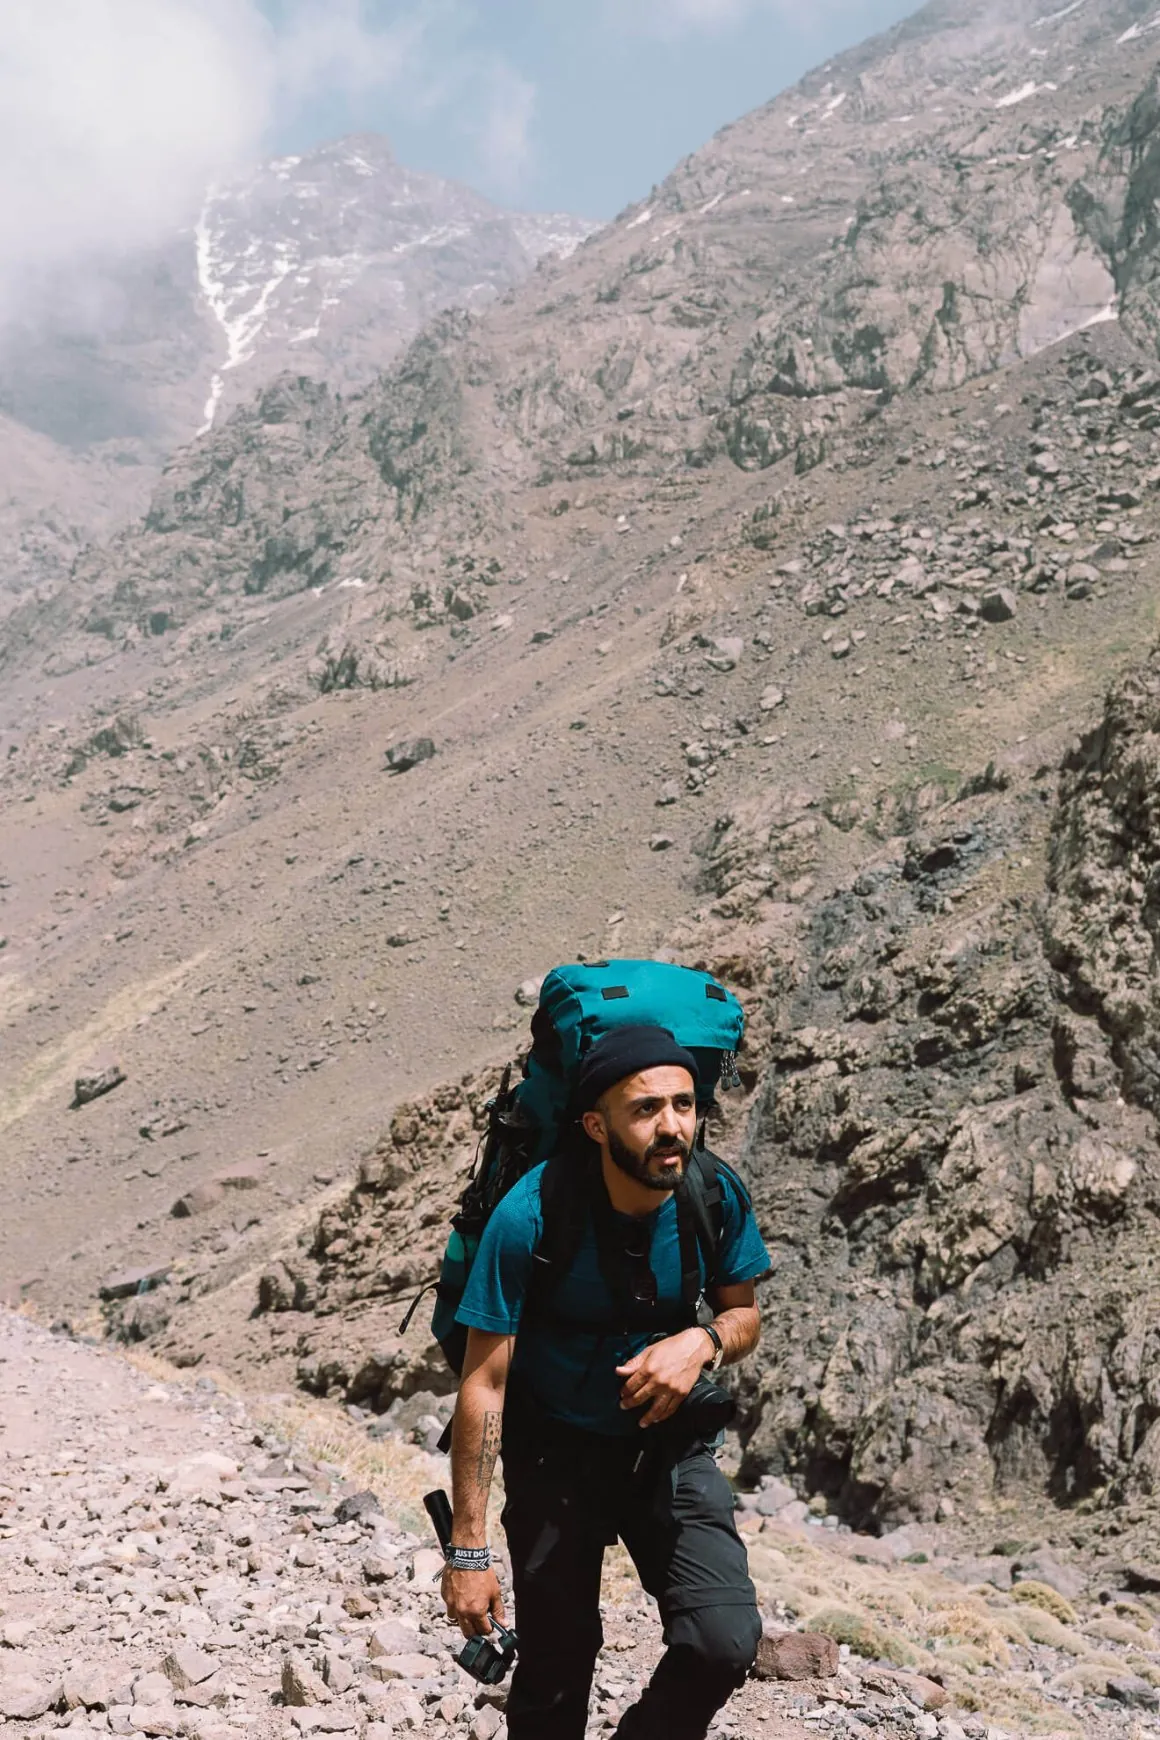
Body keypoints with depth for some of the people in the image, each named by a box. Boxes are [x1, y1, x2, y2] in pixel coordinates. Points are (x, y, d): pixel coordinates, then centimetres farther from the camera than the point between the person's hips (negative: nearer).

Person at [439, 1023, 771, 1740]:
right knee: (556, 1668, 5)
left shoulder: (718, 1198, -17)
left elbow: (744, 1316, 1)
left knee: (727, 1641, -14)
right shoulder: (530, 1216, -26)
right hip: (557, 1450, -2)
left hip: (669, 1445, 2)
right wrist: (468, 1548, -18)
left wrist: (703, 1341, -23)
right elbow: (485, 1383, -20)